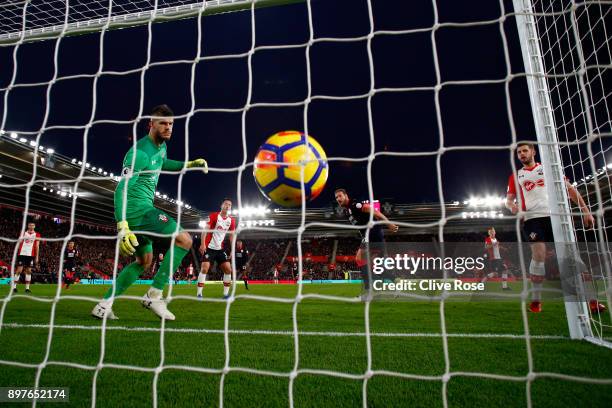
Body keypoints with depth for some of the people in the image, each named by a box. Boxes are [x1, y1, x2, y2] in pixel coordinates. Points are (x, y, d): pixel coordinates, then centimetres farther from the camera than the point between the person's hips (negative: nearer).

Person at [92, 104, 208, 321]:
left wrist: (190, 164, 25)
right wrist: (122, 227, -34)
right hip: (137, 207, -10)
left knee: (144, 261, 18)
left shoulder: (161, 145, 11)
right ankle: (154, 295, -10)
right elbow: (122, 189, -25)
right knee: (184, 239, -16)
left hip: (141, 209, 10)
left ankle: (104, 304, 22)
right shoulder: (140, 152, -18)